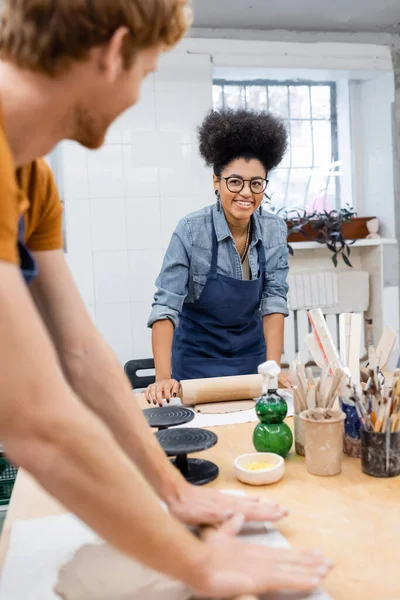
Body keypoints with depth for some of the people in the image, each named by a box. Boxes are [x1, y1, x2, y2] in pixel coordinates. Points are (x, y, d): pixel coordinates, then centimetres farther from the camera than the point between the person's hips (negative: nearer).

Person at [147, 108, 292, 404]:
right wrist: (164, 378, -32)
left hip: (251, 355, 3)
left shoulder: (275, 230, -9)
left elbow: (274, 301, -9)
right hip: (198, 357, -3)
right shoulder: (190, 231, -20)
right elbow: (165, 306, -23)